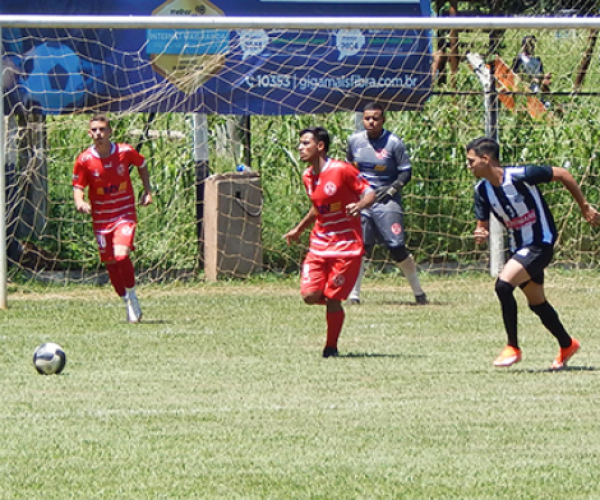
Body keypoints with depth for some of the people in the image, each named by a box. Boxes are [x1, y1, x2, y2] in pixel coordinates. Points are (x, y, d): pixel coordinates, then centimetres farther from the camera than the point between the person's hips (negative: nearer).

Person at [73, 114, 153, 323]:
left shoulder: (125, 152, -6)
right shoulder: (84, 160, -7)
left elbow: (141, 165, 15)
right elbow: (78, 187, -4)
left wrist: (147, 191, 9)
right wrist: (80, 202, -25)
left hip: (125, 214, -2)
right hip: (101, 218, 2)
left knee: (121, 256, -22)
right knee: (110, 263, 6)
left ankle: (132, 295, 0)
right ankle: (128, 303, 25)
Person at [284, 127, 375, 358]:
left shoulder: (342, 170, -12)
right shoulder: (308, 177, 9)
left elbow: (369, 193, -9)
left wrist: (358, 205, -29)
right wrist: (299, 229, 29)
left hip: (345, 245, -6)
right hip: (319, 244, 6)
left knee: (332, 299, -6)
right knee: (310, 295, -10)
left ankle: (331, 347, 13)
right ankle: (334, 305, 23)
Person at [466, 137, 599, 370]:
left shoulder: (520, 175, -23)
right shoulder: (482, 190, -3)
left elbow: (562, 175, -13)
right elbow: (482, 225, 6)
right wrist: (481, 234, -20)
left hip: (540, 244, -8)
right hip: (519, 248, 8)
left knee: (503, 285, -23)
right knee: (537, 303, 18)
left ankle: (513, 348, -12)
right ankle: (567, 345, 40)